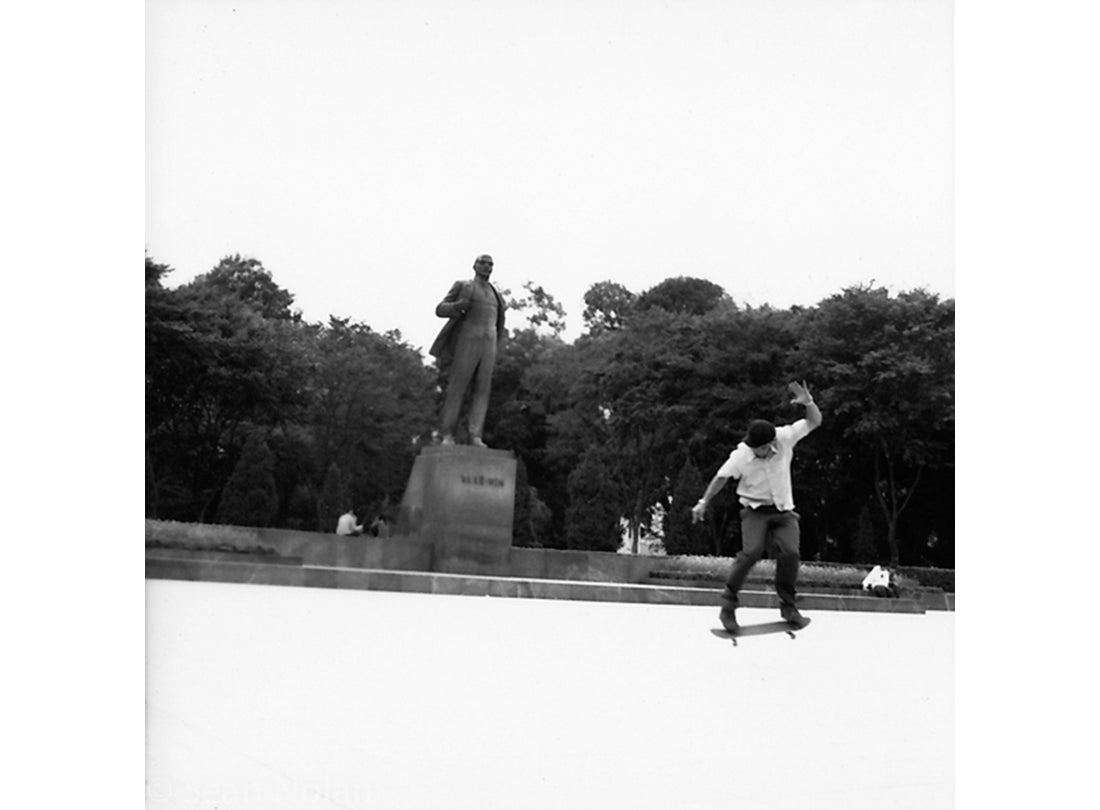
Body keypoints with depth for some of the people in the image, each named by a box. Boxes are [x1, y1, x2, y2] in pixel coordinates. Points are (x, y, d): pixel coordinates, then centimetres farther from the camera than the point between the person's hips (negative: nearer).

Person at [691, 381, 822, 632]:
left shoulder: (785, 438, -11)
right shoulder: (741, 455, -14)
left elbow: (815, 422, -7)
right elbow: (721, 477, -1)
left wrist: (808, 403, -27)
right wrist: (703, 503, 0)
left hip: (784, 511, 2)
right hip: (755, 510, -2)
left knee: (790, 552, -18)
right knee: (752, 551, -24)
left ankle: (788, 606, 0)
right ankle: (728, 605, -13)